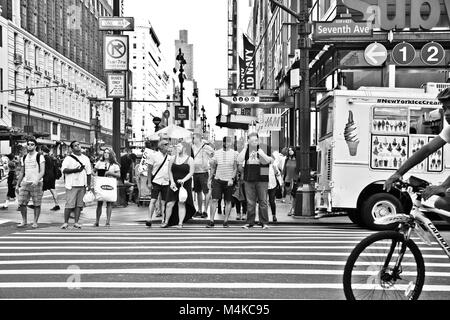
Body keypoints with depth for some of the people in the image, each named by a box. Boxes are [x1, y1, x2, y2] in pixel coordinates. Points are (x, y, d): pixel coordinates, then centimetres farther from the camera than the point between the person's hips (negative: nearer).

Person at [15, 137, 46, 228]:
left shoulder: (39, 157, -4)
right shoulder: (24, 158, 13)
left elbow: (42, 171, -12)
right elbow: (22, 172, 20)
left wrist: (37, 180, -27)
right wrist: (17, 184, 16)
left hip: (36, 183, -5)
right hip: (25, 183, 5)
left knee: (36, 204, 0)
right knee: (22, 203, 1)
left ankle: (35, 222, 10)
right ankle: (24, 221, 15)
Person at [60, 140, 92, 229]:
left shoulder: (86, 158, 16)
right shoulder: (68, 158, 1)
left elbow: (88, 172, 18)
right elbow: (63, 170, -10)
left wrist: (89, 184, 12)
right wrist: (74, 170, -19)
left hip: (82, 185, 4)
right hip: (72, 185, -4)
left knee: (79, 204, 4)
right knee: (69, 204, -6)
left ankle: (76, 222, 10)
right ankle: (66, 222, 3)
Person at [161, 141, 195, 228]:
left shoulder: (189, 159, -1)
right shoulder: (173, 159, 8)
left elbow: (191, 173, -5)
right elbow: (170, 171, 8)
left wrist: (183, 180, -19)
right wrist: (172, 182, -5)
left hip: (185, 185, -2)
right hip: (174, 185, 3)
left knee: (182, 204, -1)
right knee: (170, 204, -1)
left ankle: (180, 223, 7)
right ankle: (166, 222, 14)